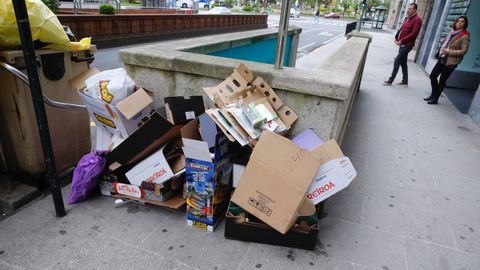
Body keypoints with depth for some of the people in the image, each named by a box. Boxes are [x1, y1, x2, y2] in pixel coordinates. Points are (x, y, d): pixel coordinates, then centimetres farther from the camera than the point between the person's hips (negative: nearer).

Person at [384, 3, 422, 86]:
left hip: (407, 45, -9)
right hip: (402, 44, 9)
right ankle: (405, 81, 22)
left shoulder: (417, 19, -13)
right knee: (403, 62, 13)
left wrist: (402, 41, -21)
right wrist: (396, 37, 4)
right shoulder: (406, 18, 14)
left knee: (397, 61, -10)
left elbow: (413, 34, -20)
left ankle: (390, 80, -3)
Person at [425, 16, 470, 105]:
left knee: (442, 80, 0)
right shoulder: (452, 32, 9)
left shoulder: (465, 36, -12)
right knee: (433, 76, 9)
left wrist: (449, 52, -20)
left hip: (450, 62, -7)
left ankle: (435, 99, 11)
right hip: (442, 58, 7)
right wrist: (440, 51, 4)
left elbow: (464, 50, -14)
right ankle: (433, 94, 26)